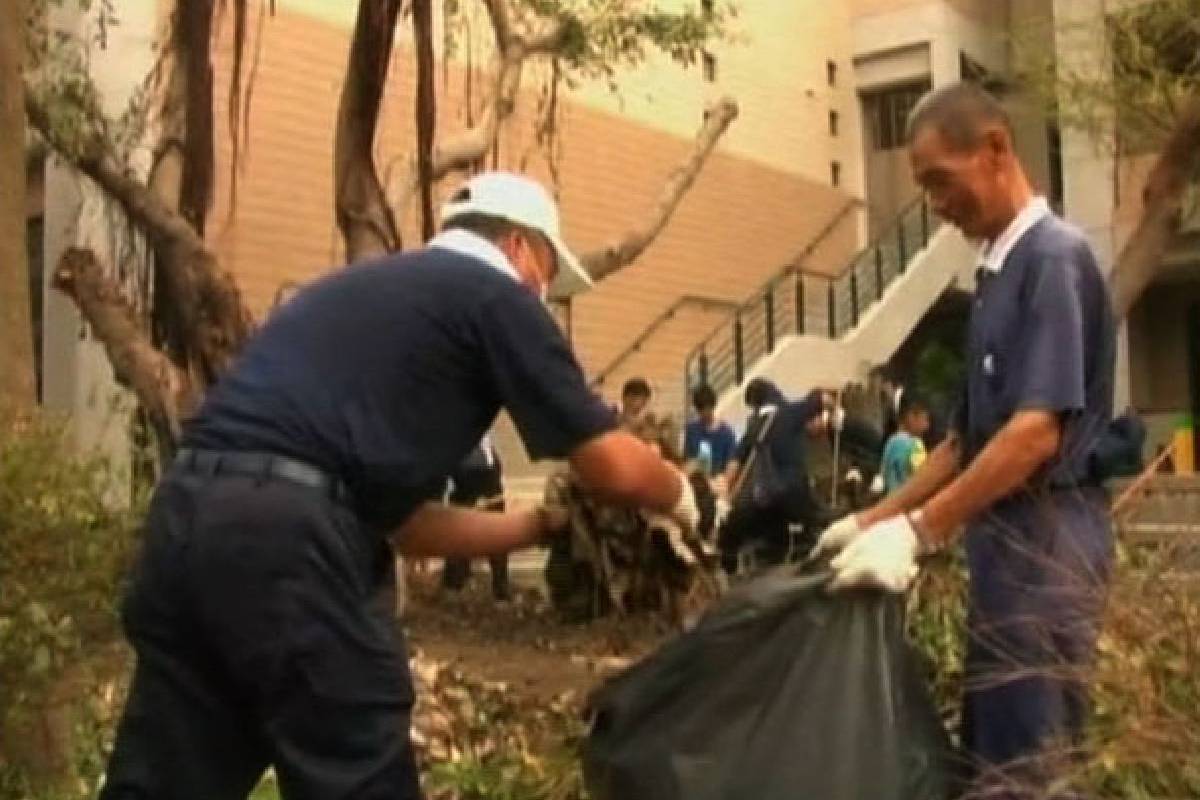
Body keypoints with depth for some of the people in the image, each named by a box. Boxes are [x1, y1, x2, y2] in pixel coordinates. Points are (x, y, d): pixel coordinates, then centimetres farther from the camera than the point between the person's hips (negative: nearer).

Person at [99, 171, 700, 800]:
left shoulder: (368, 288, 29)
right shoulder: (496, 294, 7)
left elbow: (405, 519, 28)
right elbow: (615, 468, 6)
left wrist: (545, 523, 32)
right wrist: (680, 497, 28)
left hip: (186, 512, 9)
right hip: (286, 529, -9)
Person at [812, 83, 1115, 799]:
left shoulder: (1054, 256, -12)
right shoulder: (1001, 270, 15)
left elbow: (1037, 431, -21)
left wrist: (916, 532, -20)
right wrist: (877, 519, 15)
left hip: (1043, 536, -9)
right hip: (1007, 535, 9)